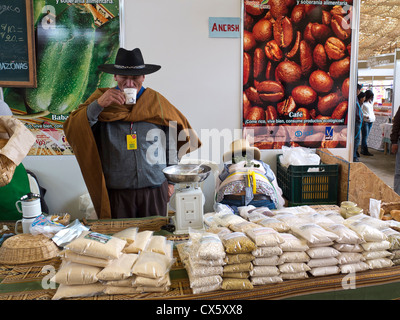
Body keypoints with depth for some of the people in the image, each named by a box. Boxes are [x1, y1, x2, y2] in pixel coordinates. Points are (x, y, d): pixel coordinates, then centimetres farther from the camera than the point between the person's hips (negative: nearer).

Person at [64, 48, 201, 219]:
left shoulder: (157, 101, 6)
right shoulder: (100, 99, 2)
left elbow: (172, 140, 11)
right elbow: (71, 130, -8)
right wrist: (98, 105, -21)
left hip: (154, 191, 1)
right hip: (115, 192, -1)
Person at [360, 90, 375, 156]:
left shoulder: (371, 102, 18)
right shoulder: (363, 103, -8)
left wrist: (373, 116, 13)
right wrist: (366, 116, -19)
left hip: (370, 121, 8)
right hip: (365, 121, -8)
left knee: (366, 136, 8)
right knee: (365, 136, -7)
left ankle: (363, 150, 12)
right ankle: (365, 151, -4)